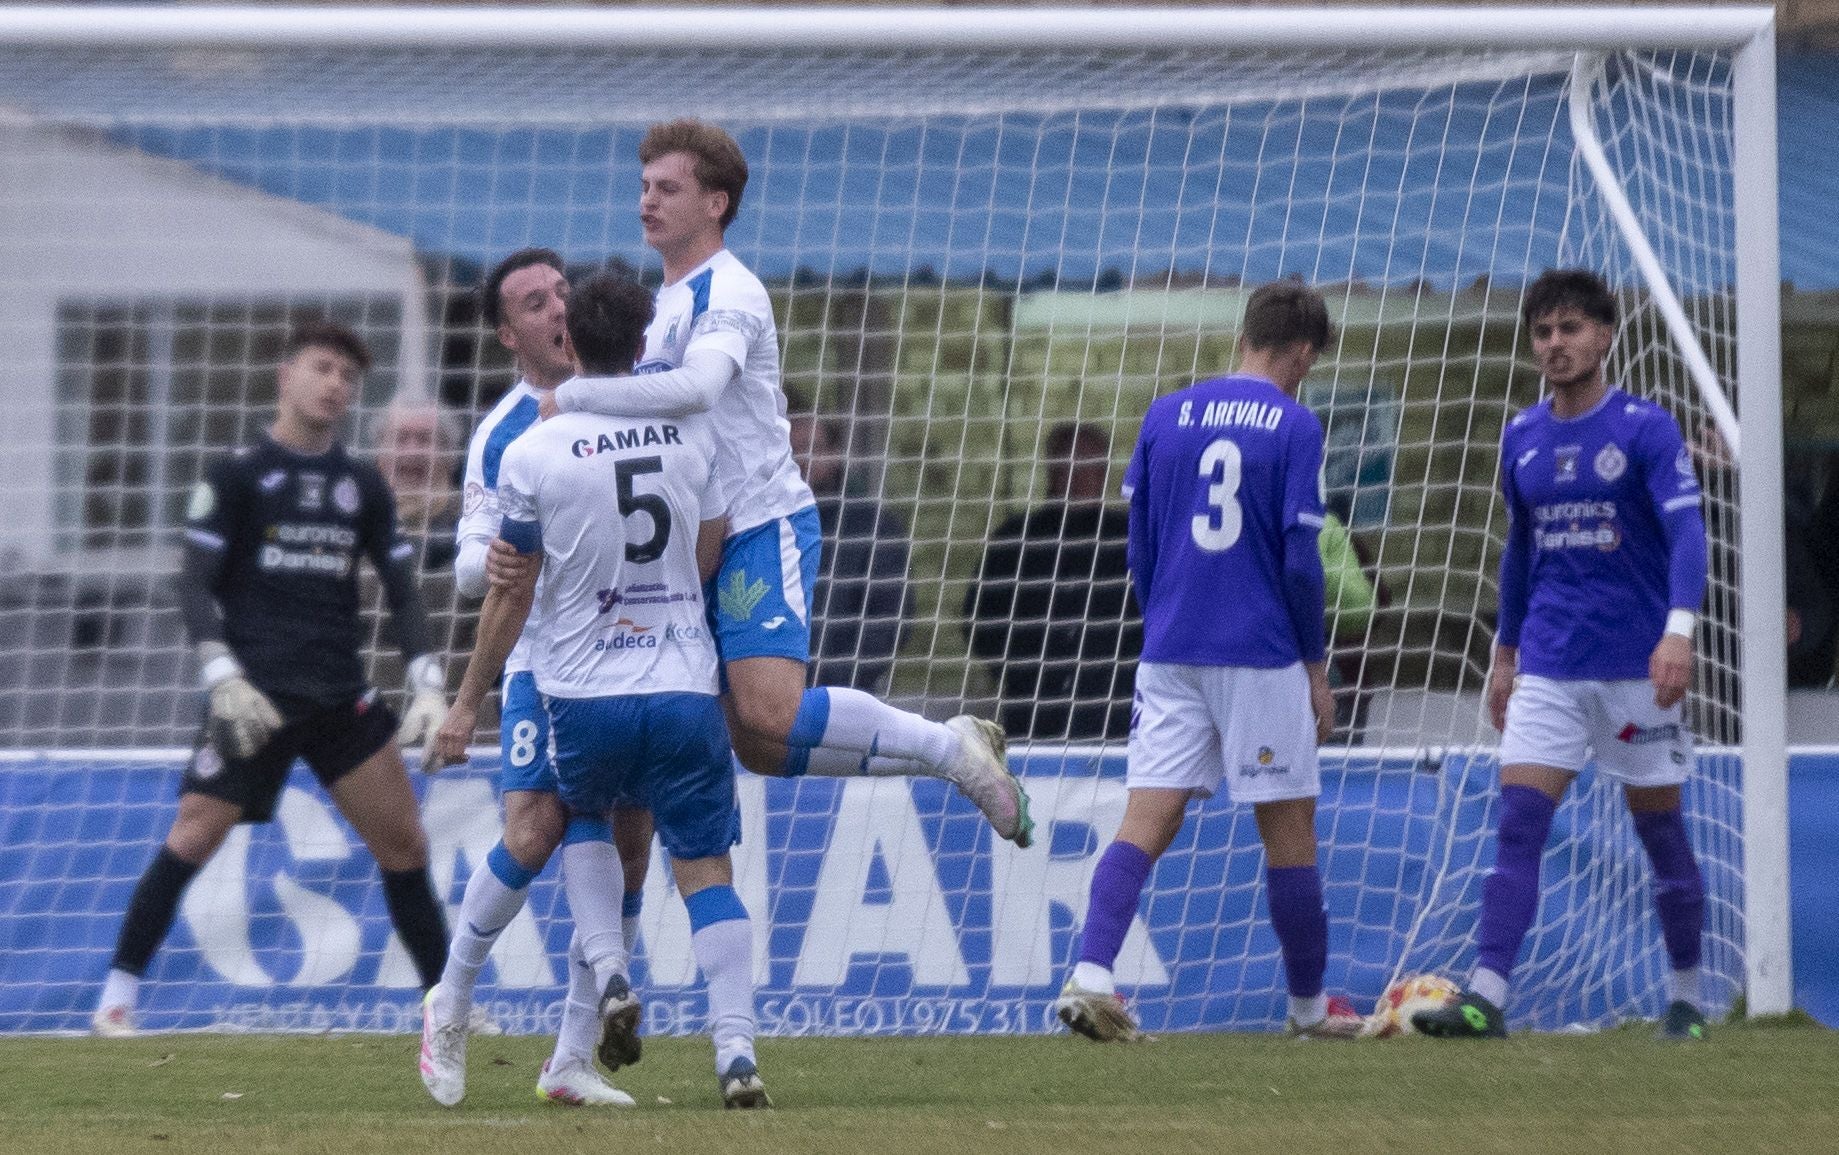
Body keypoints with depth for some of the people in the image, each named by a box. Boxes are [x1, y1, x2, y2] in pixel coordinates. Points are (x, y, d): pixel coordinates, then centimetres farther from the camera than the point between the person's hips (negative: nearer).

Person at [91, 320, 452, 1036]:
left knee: (404, 845, 1)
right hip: (256, 695, -4)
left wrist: (429, 687, 0)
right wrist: (223, 678, -17)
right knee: (194, 837, -13)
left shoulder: (364, 487, 13)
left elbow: (402, 593, 14)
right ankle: (116, 1000, -4)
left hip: (342, 698, 4)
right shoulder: (236, 477, 1)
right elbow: (195, 583, -4)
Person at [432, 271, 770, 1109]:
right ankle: (735, 1047, -12)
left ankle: (608, 974, 6)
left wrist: (467, 702, 10)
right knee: (706, 870, 2)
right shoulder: (693, 433, 0)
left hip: (583, 694, -1)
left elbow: (510, 596, -1)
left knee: (582, 826, 27)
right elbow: (709, 560, 8)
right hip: (685, 687, 1)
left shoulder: (533, 454, -7)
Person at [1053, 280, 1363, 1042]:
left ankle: (1090, 974, -20)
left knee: (1147, 823, -2)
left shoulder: (1164, 417, 7)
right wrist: (1317, 667, 2)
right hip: (1262, 658, -4)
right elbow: (1300, 559, -7)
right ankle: (1309, 1005, 17)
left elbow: (1138, 548, 10)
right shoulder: (1293, 426, -5)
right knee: (1288, 829, 7)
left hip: (1169, 656, 4)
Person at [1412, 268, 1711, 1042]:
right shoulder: (1522, 439, 9)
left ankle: (1686, 998, 20)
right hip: (1549, 668, 4)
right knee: (1518, 824, -10)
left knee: (1660, 829, 6)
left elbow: (1686, 530, -18)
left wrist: (1680, 630, -32)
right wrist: (1506, 653, 21)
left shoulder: (1646, 429, -7)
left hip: (1636, 665, -4)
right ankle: (1485, 999, -18)